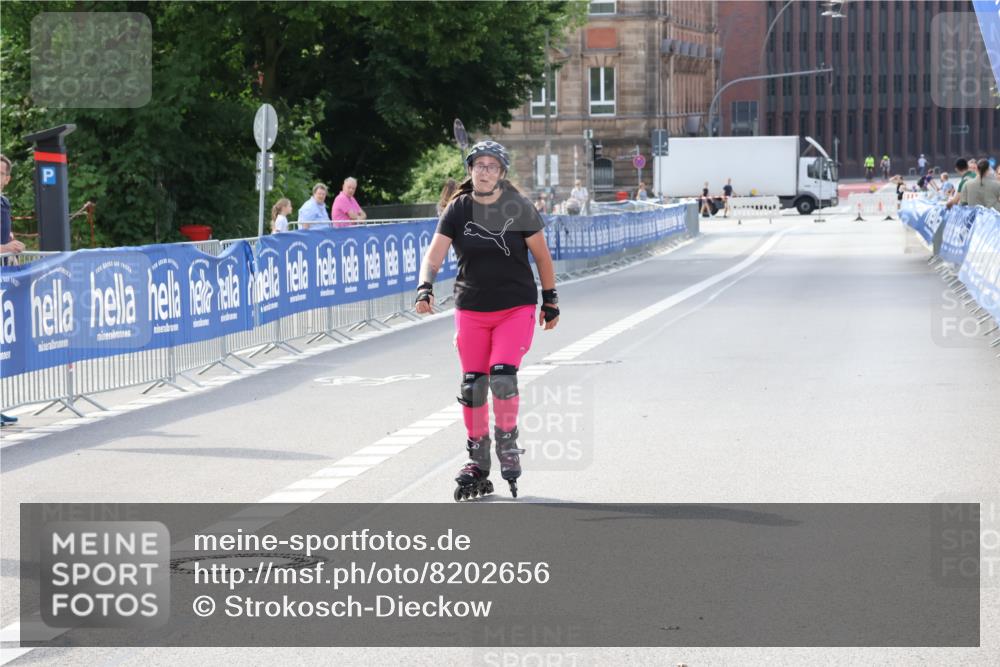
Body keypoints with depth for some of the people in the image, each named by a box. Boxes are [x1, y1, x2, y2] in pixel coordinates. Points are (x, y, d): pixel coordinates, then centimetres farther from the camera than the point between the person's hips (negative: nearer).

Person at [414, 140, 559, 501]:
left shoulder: (518, 208, -5)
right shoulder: (458, 210, -1)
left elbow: (542, 255, 4)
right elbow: (434, 255, -7)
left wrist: (550, 301, 9)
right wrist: (425, 288, -25)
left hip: (516, 308, -2)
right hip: (471, 309, 2)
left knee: (502, 376, -19)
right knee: (472, 386, 3)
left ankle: (508, 445, 3)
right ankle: (477, 461, 17)